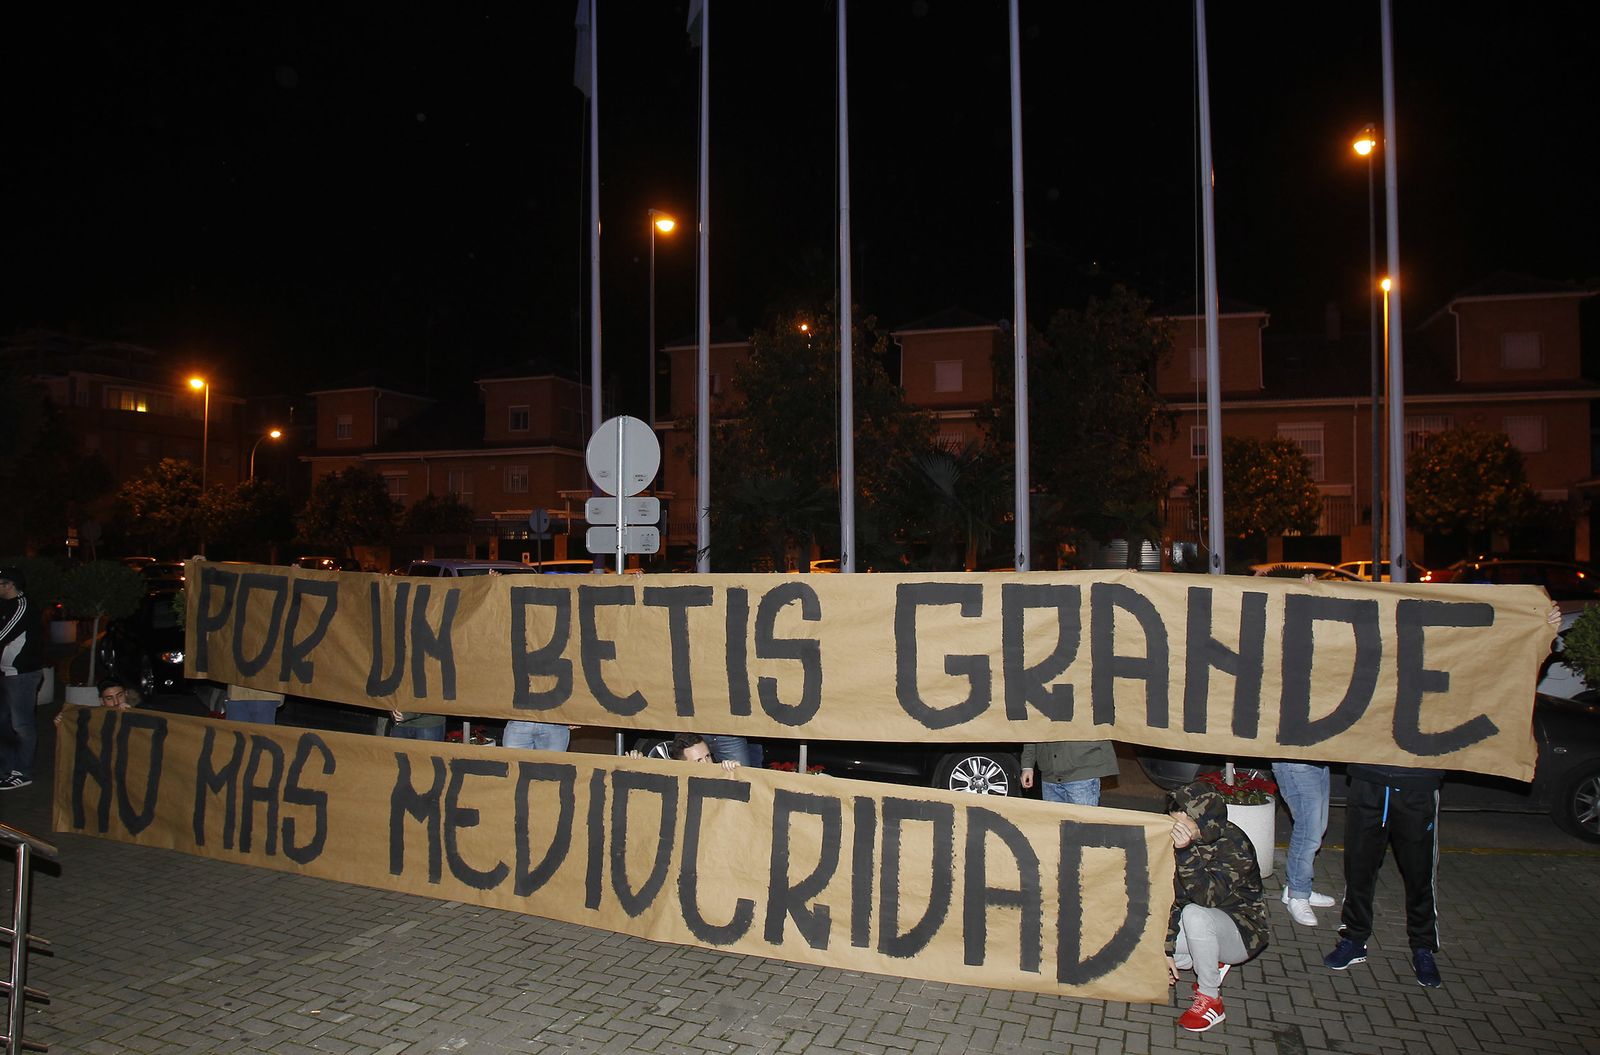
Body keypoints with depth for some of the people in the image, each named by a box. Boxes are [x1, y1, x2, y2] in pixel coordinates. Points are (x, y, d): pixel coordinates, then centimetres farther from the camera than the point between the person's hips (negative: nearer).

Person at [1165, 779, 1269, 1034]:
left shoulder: (1235, 846, -27)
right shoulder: (1185, 840, -10)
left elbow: (1206, 896, -37)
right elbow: (1173, 896, -5)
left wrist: (1185, 852, -50)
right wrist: (1168, 950, -7)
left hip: (1242, 932, -6)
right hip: (1209, 924, 7)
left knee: (1194, 915, -37)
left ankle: (1210, 999, -17)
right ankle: (1212, 963, 10)